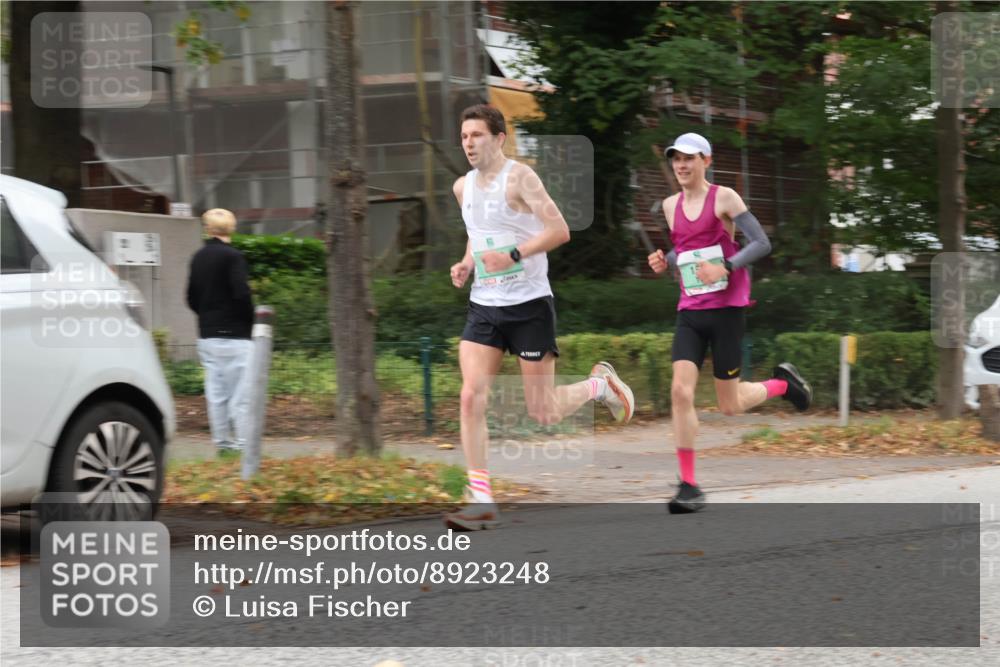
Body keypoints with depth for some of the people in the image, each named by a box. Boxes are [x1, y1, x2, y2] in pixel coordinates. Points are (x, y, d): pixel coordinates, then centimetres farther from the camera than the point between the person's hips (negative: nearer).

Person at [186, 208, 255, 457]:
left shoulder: (199, 257, 11)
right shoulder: (233, 256, -11)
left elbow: (191, 297, 15)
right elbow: (241, 294, -19)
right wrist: (250, 321, -6)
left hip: (206, 335, 7)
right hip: (234, 334, -7)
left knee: (216, 392, 10)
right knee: (241, 392, -4)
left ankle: (222, 442, 13)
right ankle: (242, 443, -7)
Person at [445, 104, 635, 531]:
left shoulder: (519, 177, -11)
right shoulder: (463, 187, 11)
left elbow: (559, 230, -18)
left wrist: (513, 254, -27)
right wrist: (465, 265, 8)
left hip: (529, 305, -6)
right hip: (483, 307, 6)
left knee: (542, 413, -1)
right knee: (471, 397, -11)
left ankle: (600, 384, 30)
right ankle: (481, 502, -8)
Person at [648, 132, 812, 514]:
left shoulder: (724, 198, -5)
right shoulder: (670, 206, 11)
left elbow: (762, 244, -8)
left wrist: (725, 267, -22)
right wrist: (664, 263, 5)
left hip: (727, 308, -4)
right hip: (690, 312, 4)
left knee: (730, 407, 1)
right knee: (681, 391, -14)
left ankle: (783, 384, 33)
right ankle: (688, 485, -10)